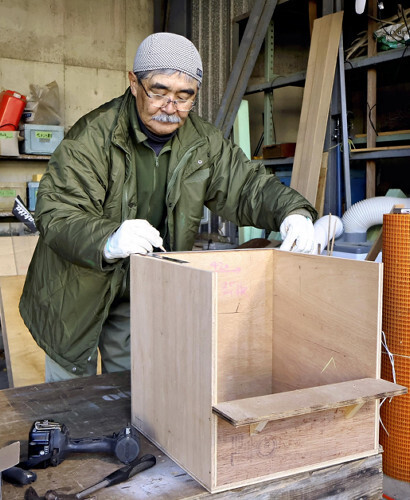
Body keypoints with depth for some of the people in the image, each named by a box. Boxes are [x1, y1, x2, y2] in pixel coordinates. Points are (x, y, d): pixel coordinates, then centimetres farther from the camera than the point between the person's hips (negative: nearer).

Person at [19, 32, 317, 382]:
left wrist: (292, 213, -22)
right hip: (79, 292, -3)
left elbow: (246, 183, -1)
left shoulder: (203, 142, -3)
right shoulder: (93, 135, -21)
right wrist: (108, 241, -48)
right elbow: (56, 213, -27)